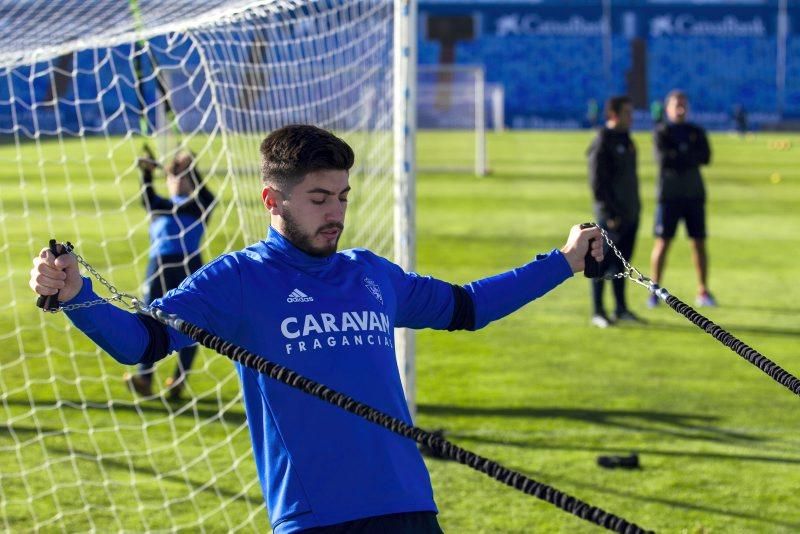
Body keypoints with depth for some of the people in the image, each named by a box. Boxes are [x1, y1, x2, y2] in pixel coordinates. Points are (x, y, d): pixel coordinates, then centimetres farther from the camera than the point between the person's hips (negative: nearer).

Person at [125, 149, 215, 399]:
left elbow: (203, 197, -5)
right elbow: (149, 200, 1)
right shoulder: (159, 205, 23)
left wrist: (192, 169, -14)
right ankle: (144, 378, -15)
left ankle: (179, 381, 0)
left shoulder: (200, 205, 18)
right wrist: (147, 174, -15)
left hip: (189, 265, -1)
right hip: (159, 264, 1)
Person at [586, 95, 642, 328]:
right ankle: (598, 312, 2)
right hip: (611, 214, -8)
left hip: (630, 212, 8)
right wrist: (610, 214, -19)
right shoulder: (602, 143, -12)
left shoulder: (626, 140, 15)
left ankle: (621, 309, 19)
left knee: (621, 261, 13)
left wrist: (635, 207, 15)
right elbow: (598, 182, -16)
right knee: (603, 263, -3)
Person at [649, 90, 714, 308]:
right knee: (662, 243, -5)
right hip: (669, 194, -3)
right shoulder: (662, 132, 0)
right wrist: (690, 157, -9)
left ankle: (703, 292, 9)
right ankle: (654, 292, 1)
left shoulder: (696, 132, 11)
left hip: (694, 194, 3)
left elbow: (705, 157, -5)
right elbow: (662, 159, -15)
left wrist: (678, 155, -11)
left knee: (699, 243, 3)